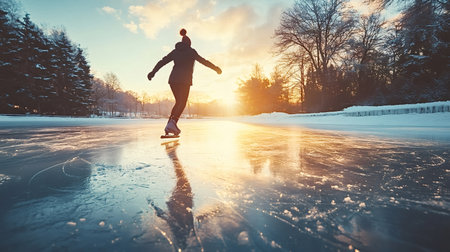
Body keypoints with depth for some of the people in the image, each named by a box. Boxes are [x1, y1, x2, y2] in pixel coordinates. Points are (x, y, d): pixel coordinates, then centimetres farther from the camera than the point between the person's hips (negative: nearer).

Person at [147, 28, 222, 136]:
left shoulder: (175, 51, 18)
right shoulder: (191, 51, 6)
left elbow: (162, 61, 15)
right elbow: (203, 61, 2)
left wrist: (153, 72, 18)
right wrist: (215, 68, 11)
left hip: (173, 79, 5)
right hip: (184, 80, -5)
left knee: (178, 102, 16)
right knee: (182, 103, -6)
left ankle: (170, 124, 5)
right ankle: (172, 123, -26)